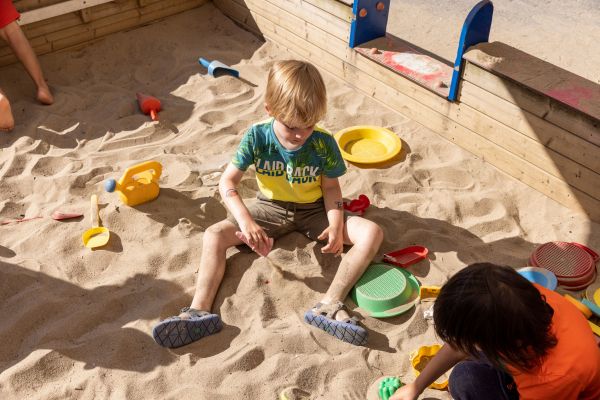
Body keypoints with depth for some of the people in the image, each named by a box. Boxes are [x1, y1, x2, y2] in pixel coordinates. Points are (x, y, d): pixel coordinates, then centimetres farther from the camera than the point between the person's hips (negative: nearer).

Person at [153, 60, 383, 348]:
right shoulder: (257, 137, -19)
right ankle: (200, 309, -28)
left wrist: (336, 225, -25)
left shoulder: (323, 143, -18)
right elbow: (228, 182, -18)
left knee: (372, 233, -24)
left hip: (313, 211, 0)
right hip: (271, 208, 1)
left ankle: (330, 305, -35)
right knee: (214, 235, -19)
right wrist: (246, 222, -34)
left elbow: (330, 187, -6)